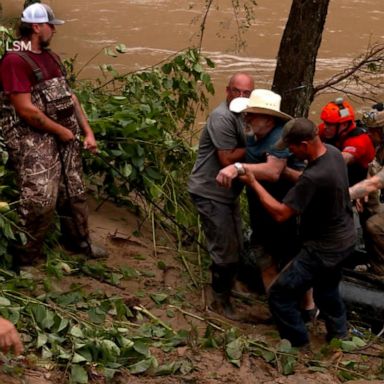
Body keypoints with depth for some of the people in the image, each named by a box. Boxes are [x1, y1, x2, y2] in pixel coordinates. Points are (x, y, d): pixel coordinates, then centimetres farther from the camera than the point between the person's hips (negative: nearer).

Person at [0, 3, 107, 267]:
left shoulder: (51, 58, 13)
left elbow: (69, 96, 17)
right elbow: (26, 110, -20)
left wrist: (88, 132, 10)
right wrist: (61, 131, -12)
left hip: (64, 136, 8)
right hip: (34, 141, -8)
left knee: (74, 193, 16)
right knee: (40, 201, -10)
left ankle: (81, 242, 34)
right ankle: (25, 259, 6)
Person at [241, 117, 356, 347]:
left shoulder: (314, 177, -34)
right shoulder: (333, 152, -7)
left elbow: (280, 213, -25)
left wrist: (254, 183, -18)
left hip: (325, 250, -9)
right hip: (346, 239, 9)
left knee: (280, 296, 1)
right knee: (328, 291, 30)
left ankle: (299, 347, 15)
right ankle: (339, 335, 44)